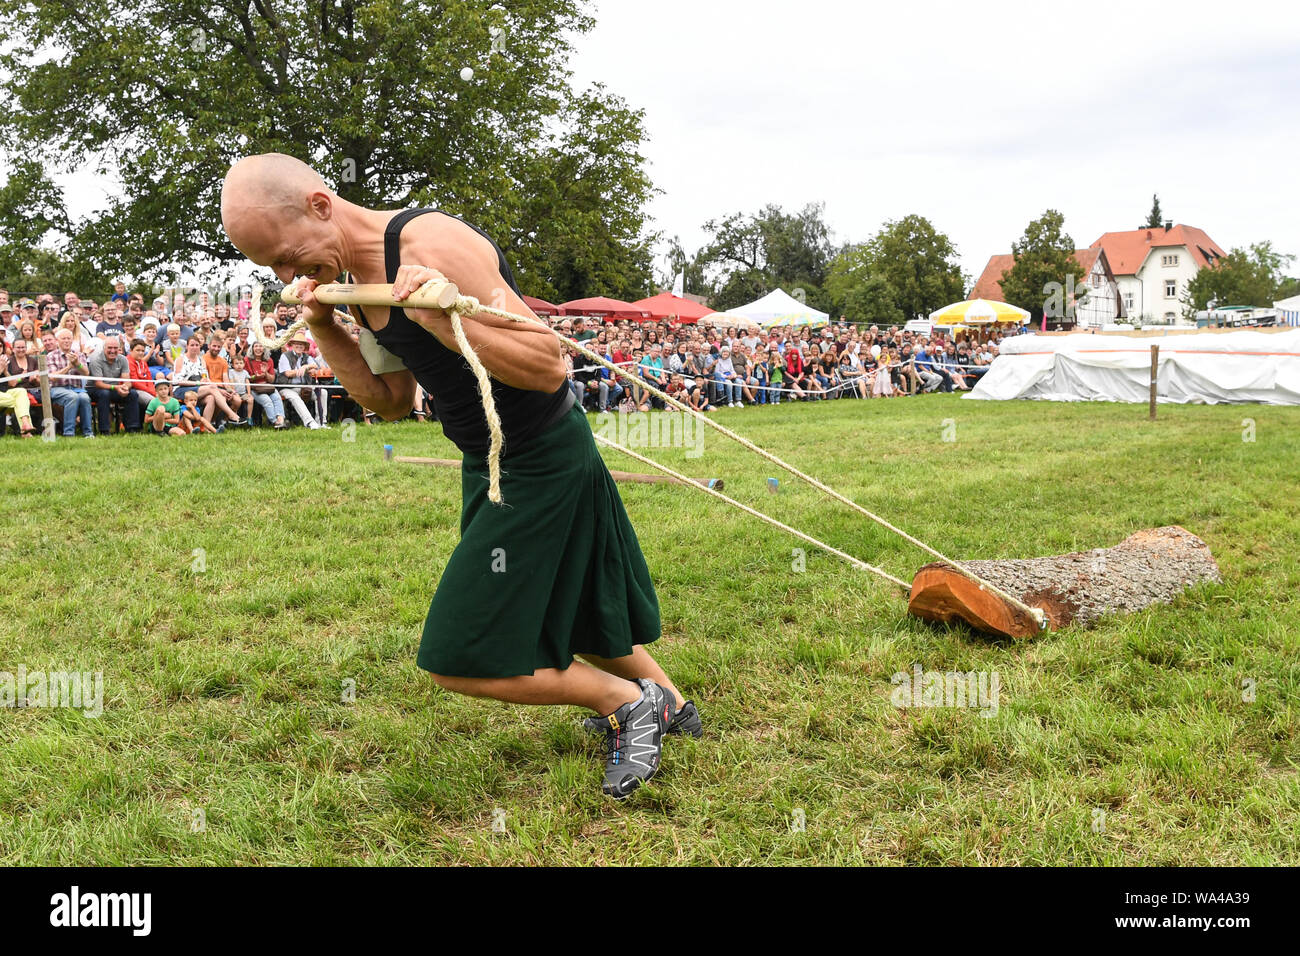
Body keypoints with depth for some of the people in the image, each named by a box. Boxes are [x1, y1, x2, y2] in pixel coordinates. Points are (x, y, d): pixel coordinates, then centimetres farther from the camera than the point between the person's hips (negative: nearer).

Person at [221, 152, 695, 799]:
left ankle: (630, 702, 13)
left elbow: (550, 366, -28)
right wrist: (324, 329, -2)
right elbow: (392, 401, 11)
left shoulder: (434, 244, -26)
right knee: (561, 609, 26)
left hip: (542, 465, -9)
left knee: (461, 659, -6)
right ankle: (668, 704, 48)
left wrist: (441, 318, -39)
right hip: (489, 462, 10)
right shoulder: (359, 278, 2)